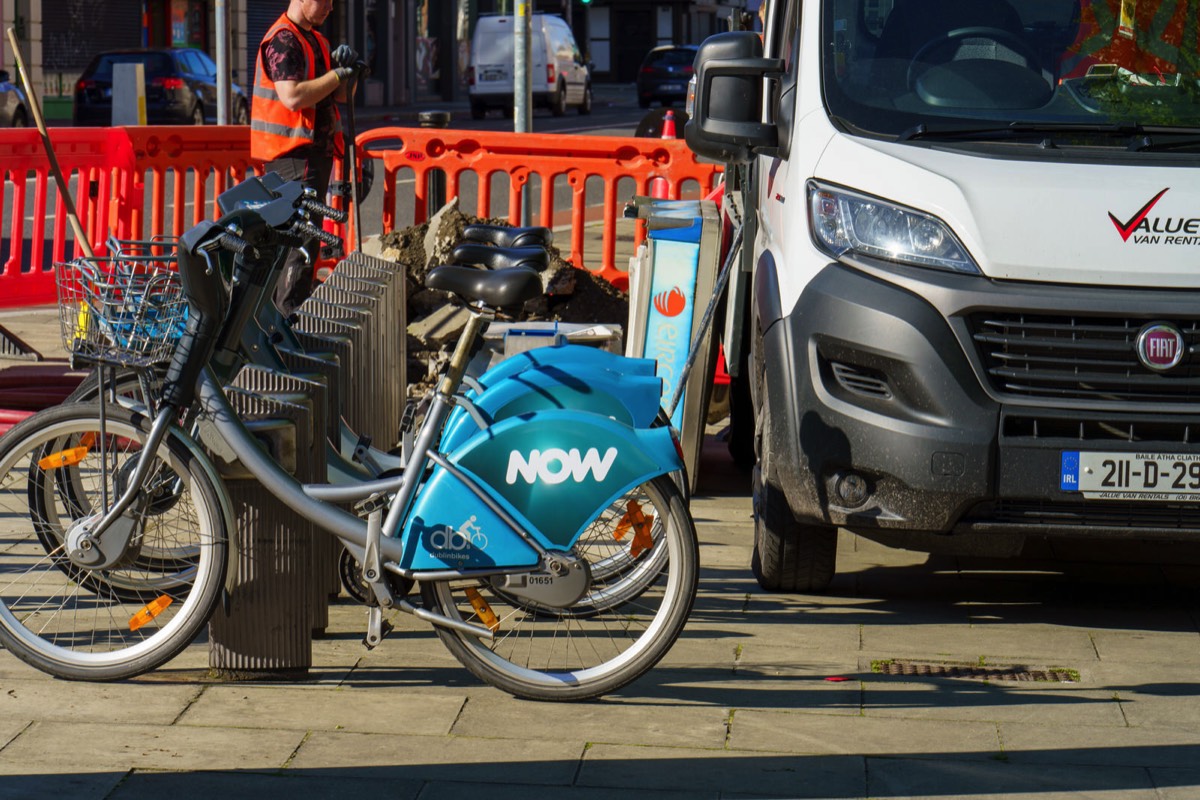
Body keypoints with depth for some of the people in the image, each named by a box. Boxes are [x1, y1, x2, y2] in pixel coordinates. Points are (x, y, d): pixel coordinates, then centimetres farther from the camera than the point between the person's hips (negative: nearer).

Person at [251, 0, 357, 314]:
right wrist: (336, 74, -18)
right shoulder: (282, 40, -14)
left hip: (315, 151, 10)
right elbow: (293, 96, -26)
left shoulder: (315, 39, 17)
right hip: (294, 155, -10)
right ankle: (289, 315, -14)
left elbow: (339, 95, 19)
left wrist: (343, 63, -1)